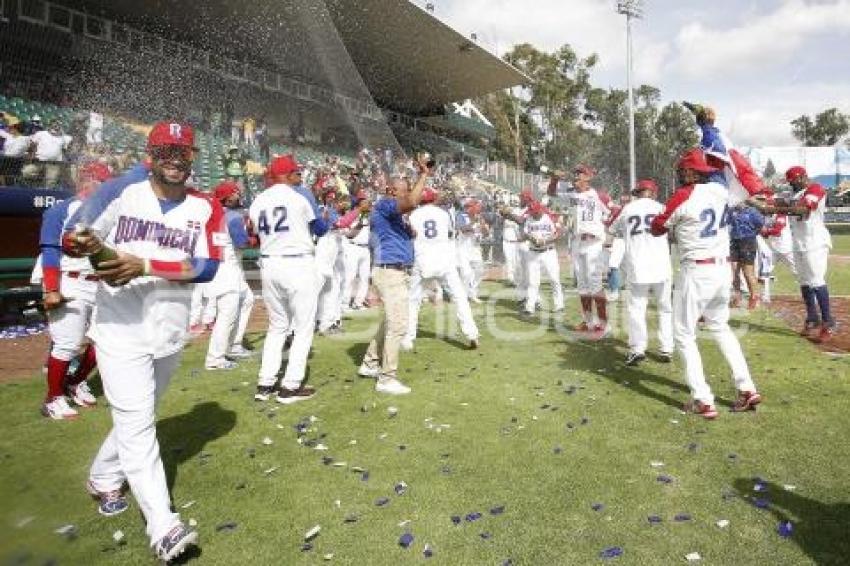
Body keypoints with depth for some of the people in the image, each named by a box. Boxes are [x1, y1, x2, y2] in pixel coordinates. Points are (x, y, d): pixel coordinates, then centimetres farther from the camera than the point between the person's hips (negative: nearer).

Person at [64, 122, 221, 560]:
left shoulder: (206, 208, -1)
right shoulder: (119, 193, -3)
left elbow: (208, 266, -14)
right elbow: (71, 238, -3)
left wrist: (144, 266, -25)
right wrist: (88, 246, -27)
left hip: (171, 335, 3)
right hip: (121, 333, -3)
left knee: (134, 419, 20)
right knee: (137, 425, -6)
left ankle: (103, 480, 45)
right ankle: (164, 528, -4)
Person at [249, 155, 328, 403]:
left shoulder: (257, 201, 8)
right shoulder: (301, 196, -5)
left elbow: (258, 233, 12)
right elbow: (321, 229, 4)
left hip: (268, 265, 6)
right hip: (298, 265, -6)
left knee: (277, 326, 17)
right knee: (303, 327, 4)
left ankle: (265, 384, 16)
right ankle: (290, 387, 4)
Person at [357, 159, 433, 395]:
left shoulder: (394, 213, 19)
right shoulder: (384, 204, -12)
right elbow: (411, 202, -29)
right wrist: (423, 175, -17)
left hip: (398, 272, 11)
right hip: (390, 272, -11)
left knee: (389, 322, 20)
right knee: (398, 325, -11)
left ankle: (370, 364, 33)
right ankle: (387, 379, -3)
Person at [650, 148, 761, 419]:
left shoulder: (682, 197, -13)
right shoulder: (721, 190, 5)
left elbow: (656, 228, 0)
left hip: (697, 272, -7)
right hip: (724, 268, 7)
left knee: (684, 335, 4)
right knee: (720, 327, 23)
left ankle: (703, 402, 3)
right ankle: (747, 389, 22)